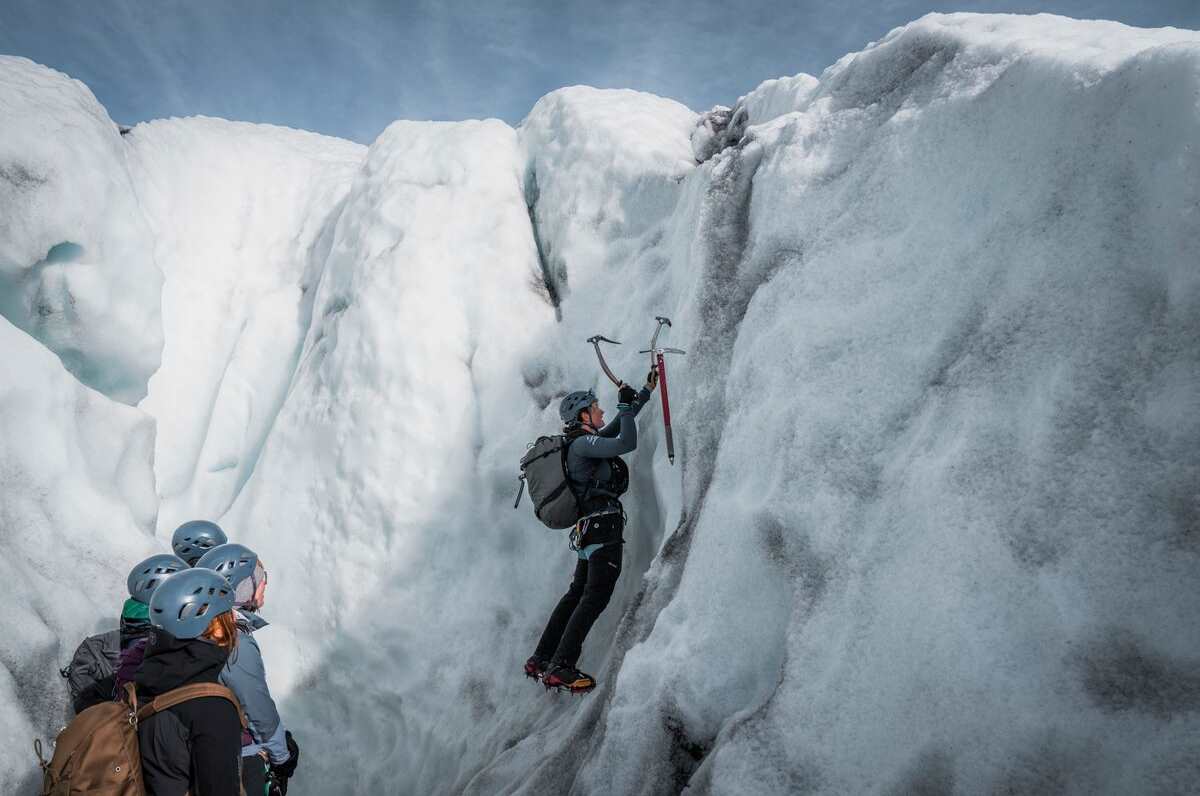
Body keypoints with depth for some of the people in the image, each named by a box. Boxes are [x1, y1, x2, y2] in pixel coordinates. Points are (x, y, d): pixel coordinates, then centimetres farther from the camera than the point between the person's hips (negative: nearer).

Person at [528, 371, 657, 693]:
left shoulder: (586, 442, 19)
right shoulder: (582, 444, -10)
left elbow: (620, 424, 30)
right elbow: (627, 443, -22)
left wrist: (646, 390, 33)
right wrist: (626, 404, -10)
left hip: (590, 530, 10)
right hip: (604, 526, -10)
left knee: (577, 594, 16)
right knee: (596, 597, -9)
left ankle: (540, 660, 21)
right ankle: (560, 668, -10)